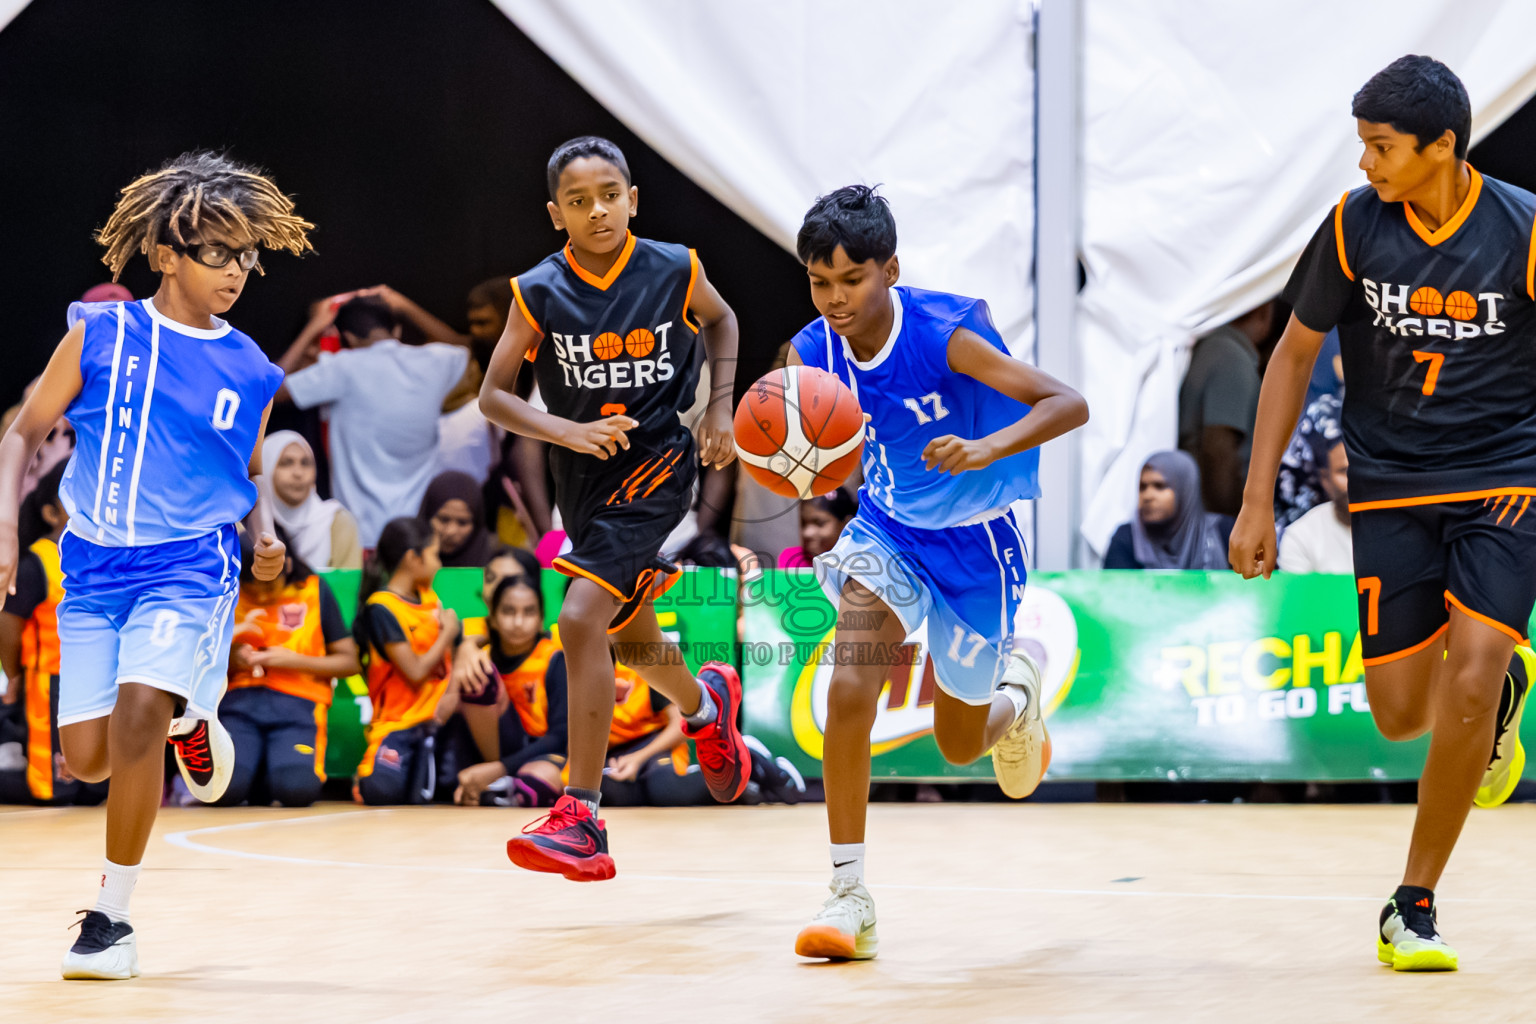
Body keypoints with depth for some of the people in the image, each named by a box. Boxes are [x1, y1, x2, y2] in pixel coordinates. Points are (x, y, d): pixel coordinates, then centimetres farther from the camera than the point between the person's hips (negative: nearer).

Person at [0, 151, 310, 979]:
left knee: (136, 711, -24)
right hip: (93, 566, 1)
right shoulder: (100, 334, -1)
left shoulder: (250, 372, 3)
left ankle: (111, 917, -12)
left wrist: (265, 533, -1)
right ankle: (184, 716, 35)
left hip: (189, 566, -1)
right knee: (86, 755, -1)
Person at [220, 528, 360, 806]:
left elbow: (350, 661, 7)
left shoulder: (314, 591, 7)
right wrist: (231, 659, -7)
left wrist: (294, 661, -6)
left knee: (297, 790, -31)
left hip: (297, 702, -1)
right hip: (239, 702, 1)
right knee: (226, 787, -30)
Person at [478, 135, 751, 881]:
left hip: (657, 463, -4)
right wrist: (568, 431, -22)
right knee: (632, 638, 20)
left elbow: (720, 320, 12)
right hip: (584, 479, 4)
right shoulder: (539, 294, -10)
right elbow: (493, 395, -6)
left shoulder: (674, 272, -11)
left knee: (581, 619, -22)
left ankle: (581, 821, -21)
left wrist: (720, 407, 0)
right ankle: (705, 704, 57)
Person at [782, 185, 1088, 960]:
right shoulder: (815, 353, -14)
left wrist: (990, 448, -47)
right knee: (849, 693, -23)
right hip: (886, 532, 3)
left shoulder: (943, 335, -27)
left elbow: (1069, 405, -29)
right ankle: (849, 898, -15)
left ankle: (1016, 692, 51)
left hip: (973, 545, -2)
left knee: (960, 745, 13)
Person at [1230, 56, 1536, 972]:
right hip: (1391, 491, 3)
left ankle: (1414, 906, -3)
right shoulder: (1355, 225, -6)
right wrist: (1258, 504, 3)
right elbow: (1296, 355, 5)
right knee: (1401, 714, 1)